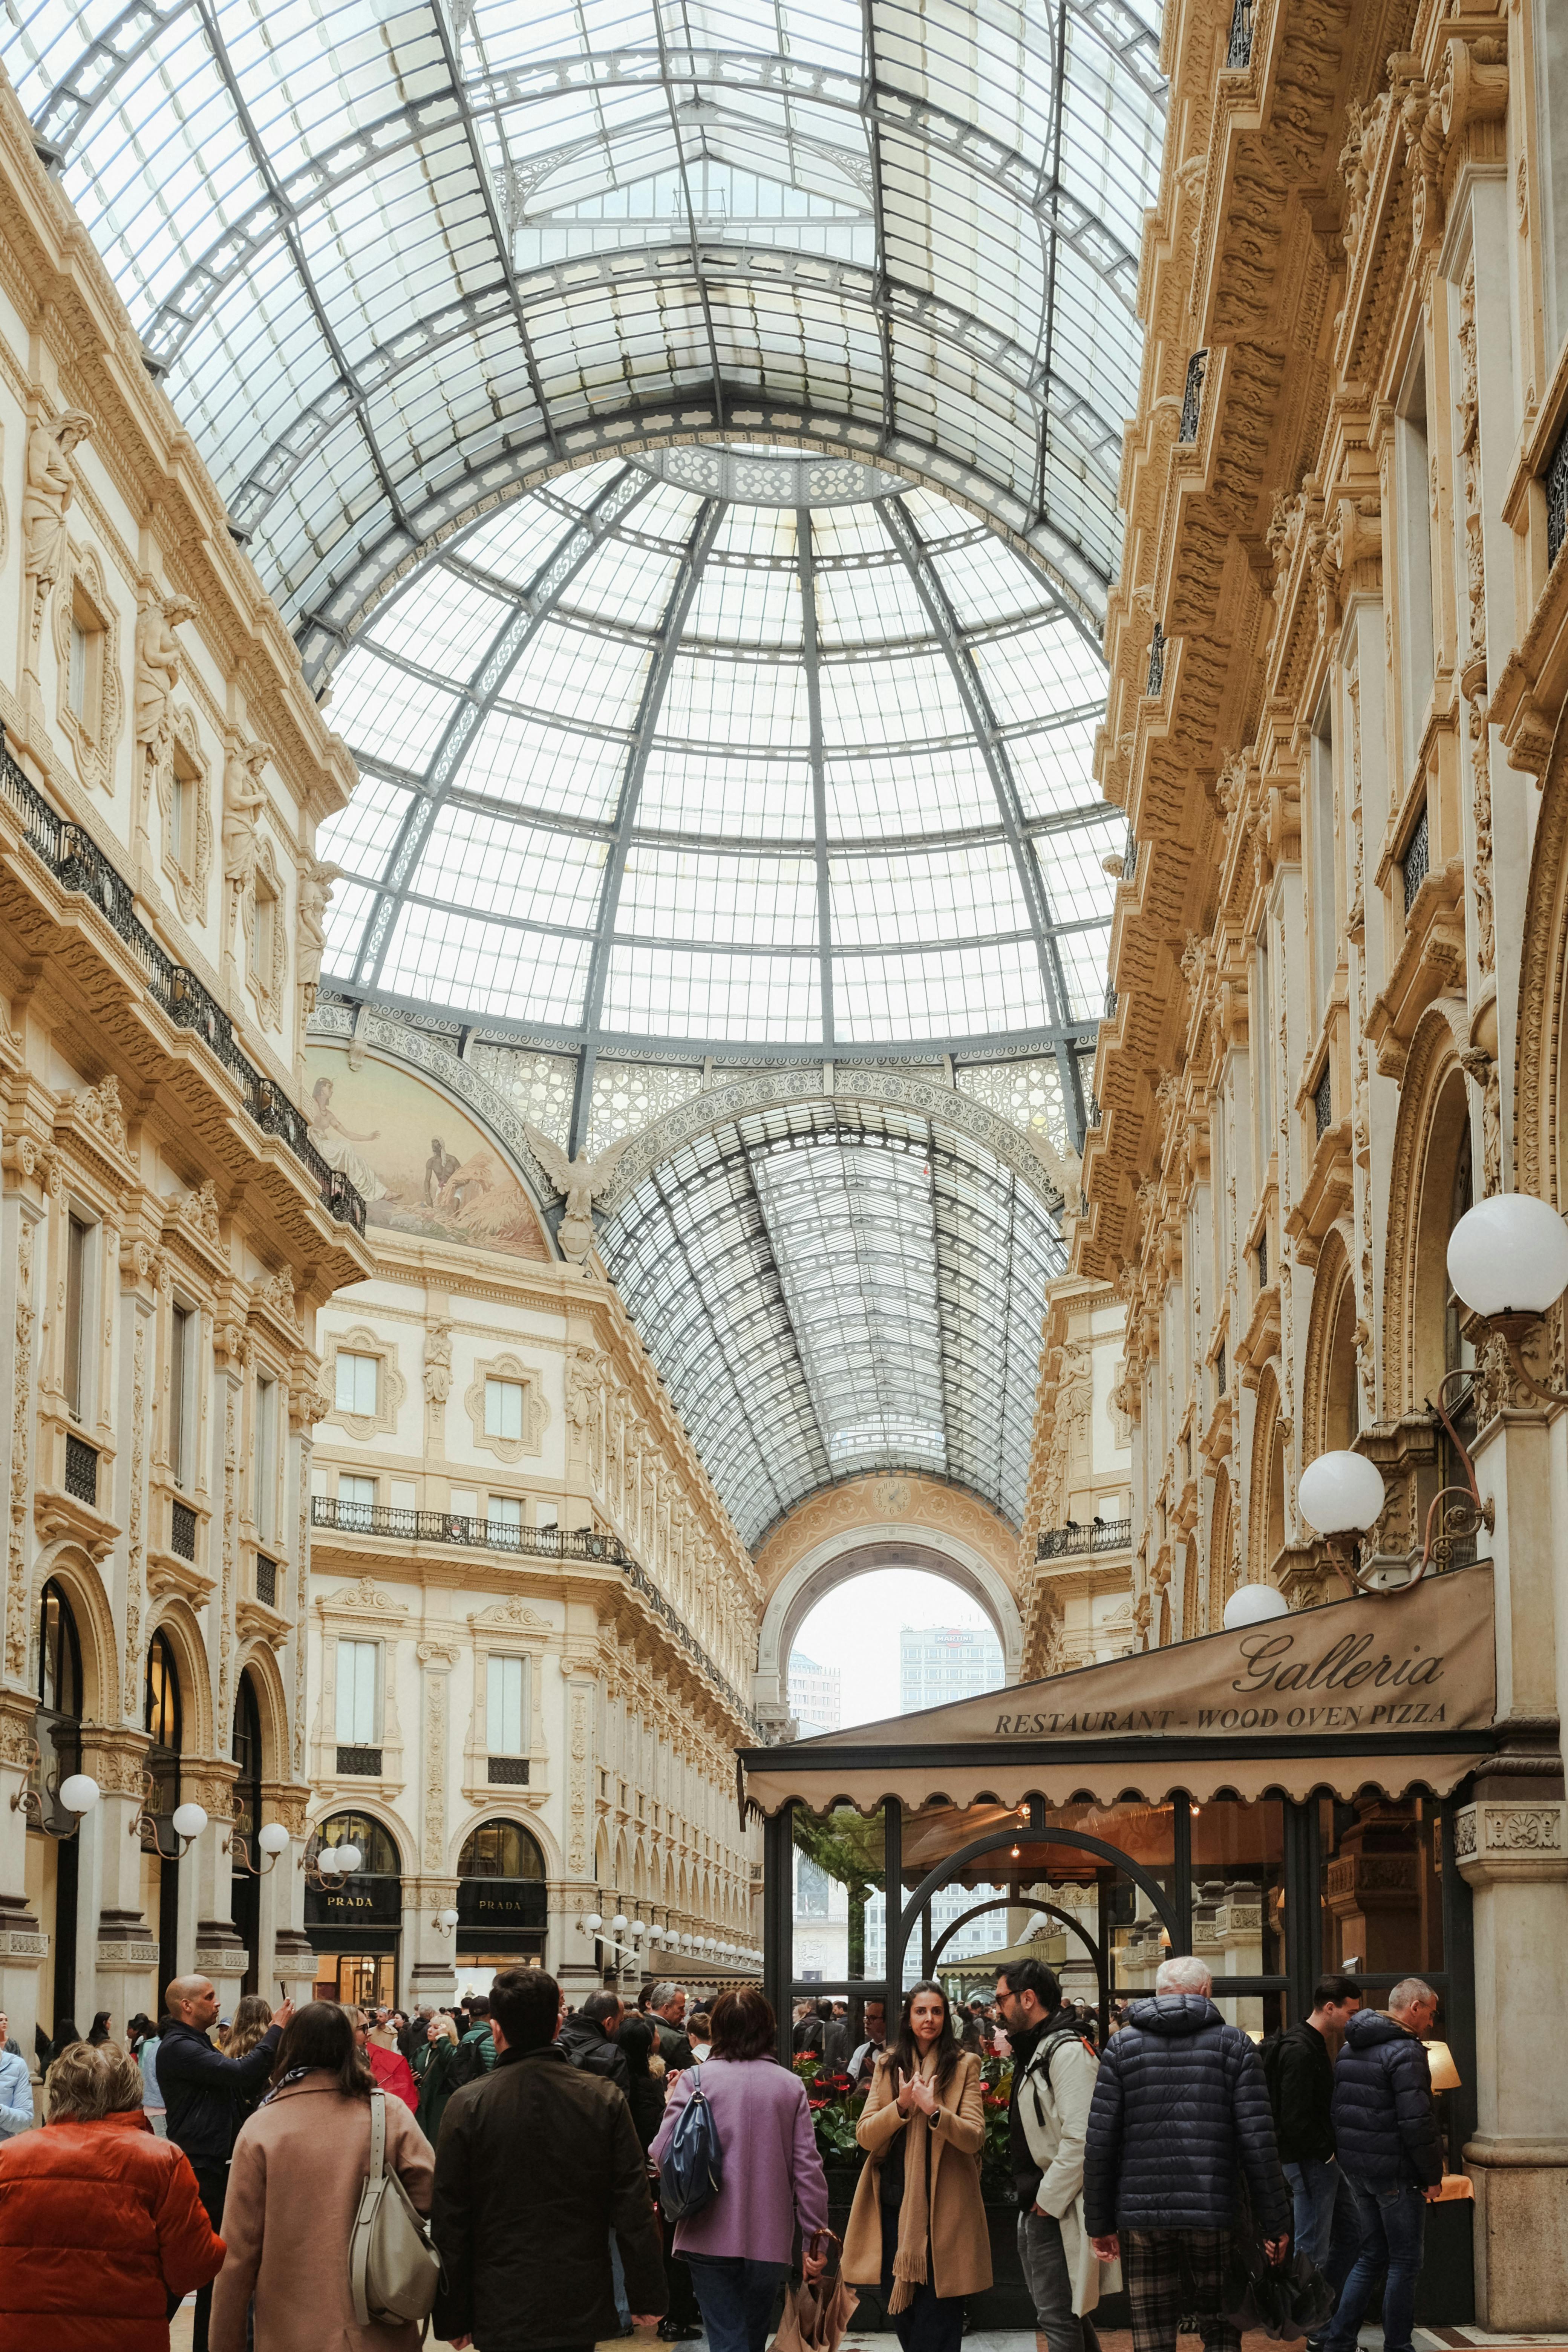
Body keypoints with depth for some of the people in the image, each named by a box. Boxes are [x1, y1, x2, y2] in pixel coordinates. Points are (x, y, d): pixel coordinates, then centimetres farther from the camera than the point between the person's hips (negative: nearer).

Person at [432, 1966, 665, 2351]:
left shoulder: (468, 2105, -7)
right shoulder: (606, 2099, -4)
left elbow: (449, 2223, -4)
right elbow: (634, 2208, -2)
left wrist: (452, 2319, 4)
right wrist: (647, 2298, 7)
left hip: (502, 2315, -2)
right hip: (584, 2310, 2)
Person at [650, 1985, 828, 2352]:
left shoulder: (696, 2079, -6)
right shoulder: (791, 2086, -1)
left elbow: (663, 2155, -8)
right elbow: (808, 2169, -1)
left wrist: (672, 2107, 11)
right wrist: (815, 2238, 6)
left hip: (712, 2238, -2)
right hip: (769, 2239, 2)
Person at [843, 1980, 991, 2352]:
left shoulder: (964, 2065, 0)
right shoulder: (888, 2065, 10)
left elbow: (974, 2139, -9)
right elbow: (865, 2136, 2)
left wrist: (934, 2111, -25)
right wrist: (901, 2106, -15)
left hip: (943, 2205, -4)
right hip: (894, 2202, 4)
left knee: (937, 2316, -3)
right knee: (900, 2309, 12)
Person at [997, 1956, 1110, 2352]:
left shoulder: (1067, 2052, -15)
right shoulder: (1034, 2050, 18)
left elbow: (1079, 2139, -24)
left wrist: (1049, 2200, -20)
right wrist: (1030, 2200, 16)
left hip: (1056, 2211, -11)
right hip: (1037, 2205, 11)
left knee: (1058, 2318, -10)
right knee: (1068, 2316, 16)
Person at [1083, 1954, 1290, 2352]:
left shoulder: (1122, 2045, 6)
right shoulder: (1233, 2044, 3)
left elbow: (1100, 2142, 1)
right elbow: (1259, 2143, -4)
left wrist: (1100, 2222, 6)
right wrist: (1275, 2222, 1)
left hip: (1140, 2216, 1)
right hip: (1213, 2214, -1)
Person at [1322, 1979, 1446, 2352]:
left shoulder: (1350, 2048, 12)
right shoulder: (1406, 2051, -16)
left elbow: (1337, 2109, 16)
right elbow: (1417, 2121, -20)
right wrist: (1433, 2176, -12)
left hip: (1355, 2167, 8)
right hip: (1396, 2171, -8)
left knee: (1371, 2257, 15)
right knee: (1405, 2263, 2)